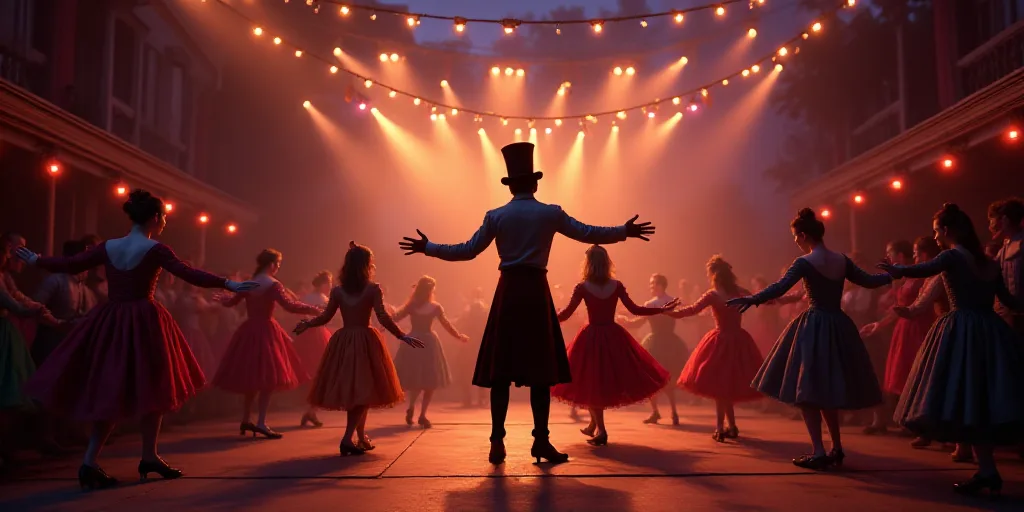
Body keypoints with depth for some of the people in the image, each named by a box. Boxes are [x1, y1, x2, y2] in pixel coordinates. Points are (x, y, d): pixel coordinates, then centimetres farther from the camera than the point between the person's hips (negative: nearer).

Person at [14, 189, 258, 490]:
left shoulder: (108, 247, 5)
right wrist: (228, 284, -22)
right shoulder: (155, 250, -10)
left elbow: (72, 265, 12)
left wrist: (35, 261, 29)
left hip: (109, 322, 5)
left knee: (110, 392, 11)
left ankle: (89, 462, 4)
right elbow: (189, 274, -20)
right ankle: (149, 458, 18)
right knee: (150, 389, 9)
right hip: (144, 322, -5)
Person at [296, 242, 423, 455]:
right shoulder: (373, 289, -7)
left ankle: (361, 437, 27)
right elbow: (383, 318, -13)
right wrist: (402, 336, -8)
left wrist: (306, 324, 22)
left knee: (349, 390, 14)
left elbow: (325, 317, 6)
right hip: (365, 342, -4)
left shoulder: (337, 290, 3)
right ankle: (348, 439, -10)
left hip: (343, 342, 4)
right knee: (363, 390, 1)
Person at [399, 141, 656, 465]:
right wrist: (624, 231, 20)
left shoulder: (496, 216, 5)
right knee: (540, 370, 3)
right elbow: (589, 233, 6)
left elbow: (468, 250, 5)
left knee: (500, 370, 4)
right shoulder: (551, 213, 2)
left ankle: (497, 443, 4)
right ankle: (541, 442, 3)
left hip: (507, 293, 1)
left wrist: (428, 248, 17)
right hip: (537, 293, -1)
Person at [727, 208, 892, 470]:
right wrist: (892, 274, 35)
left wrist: (751, 299, -20)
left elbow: (779, 288, -20)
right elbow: (868, 281, 17)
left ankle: (819, 452, -4)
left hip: (813, 327, -6)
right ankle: (836, 448, 21)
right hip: (838, 326, 6)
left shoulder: (804, 262, -11)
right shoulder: (842, 260, 7)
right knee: (829, 388, 17)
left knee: (806, 389, 0)